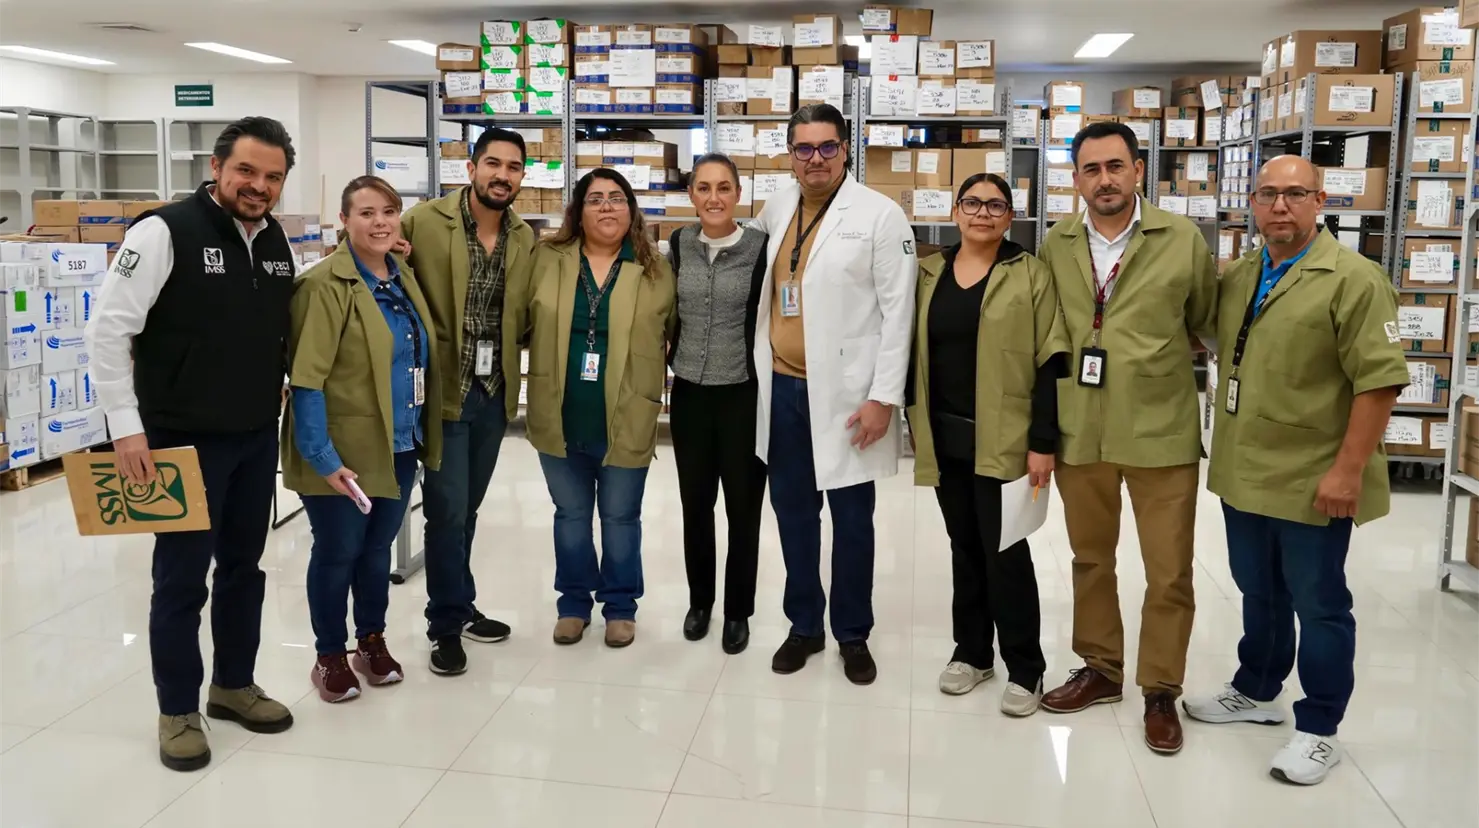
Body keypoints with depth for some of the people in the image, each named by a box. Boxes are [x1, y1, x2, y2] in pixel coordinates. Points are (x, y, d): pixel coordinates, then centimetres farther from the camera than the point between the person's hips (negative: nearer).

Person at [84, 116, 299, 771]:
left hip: (258, 437, 6)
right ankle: (178, 711, 19)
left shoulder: (277, 241, 5)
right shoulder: (165, 231, -14)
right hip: (183, 439, -6)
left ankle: (234, 685, 32)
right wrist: (126, 426, -16)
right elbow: (107, 329, -15)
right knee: (182, 576, 4)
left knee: (244, 566, 15)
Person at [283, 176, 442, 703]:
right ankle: (330, 656, 24)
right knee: (337, 552, 7)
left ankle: (372, 640, 34)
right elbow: (306, 379, -17)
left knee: (378, 548, 17)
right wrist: (322, 455, -21)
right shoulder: (325, 285, -13)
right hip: (343, 452, -6)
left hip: (399, 446, 6)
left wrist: (423, 436, 12)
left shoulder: (405, 279, 9)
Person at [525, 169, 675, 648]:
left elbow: (672, 336, 5)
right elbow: (523, 322, 9)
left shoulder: (655, 270, -1)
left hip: (625, 422, -1)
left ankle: (620, 605, 29)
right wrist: (547, 372, 3)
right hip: (560, 420, 2)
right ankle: (574, 601, 32)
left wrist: (651, 389, 1)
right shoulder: (547, 259, 1)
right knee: (570, 514, 16)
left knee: (620, 517, 11)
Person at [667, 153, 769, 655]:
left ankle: (738, 611, 24)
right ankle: (699, 601, 32)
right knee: (695, 504, 14)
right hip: (690, 393, 3)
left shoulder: (760, 248, -9)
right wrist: (664, 365, 15)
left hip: (744, 395, -3)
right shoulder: (678, 245, 3)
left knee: (743, 507, 7)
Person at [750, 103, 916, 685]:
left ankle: (853, 634, 23)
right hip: (783, 388, 5)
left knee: (851, 518, 7)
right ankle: (804, 624, 29)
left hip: (845, 393, -5)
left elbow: (898, 311, -9)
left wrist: (884, 397, -14)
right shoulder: (777, 208, 8)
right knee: (792, 511, 13)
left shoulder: (880, 215, -7)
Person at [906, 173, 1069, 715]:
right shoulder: (928, 274, 9)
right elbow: (913, 351, 12)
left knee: (1005, 553, -1)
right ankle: (971, 651, 29)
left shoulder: (1030, 275, -4)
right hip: (945, 437, 4)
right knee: (965, 548, 14)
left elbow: (1050, 362, -8)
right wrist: (914, 426, 7)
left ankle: (1024, 668, 13)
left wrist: (1043, 442, -14)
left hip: (1002, 440, -4)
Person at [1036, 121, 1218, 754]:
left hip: (1160, 430, -2)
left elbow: (1210, 322, 6)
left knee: (1168, 571, 5)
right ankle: (1100, 668, 33)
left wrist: (1161, 363, 5)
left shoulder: (1183, 240, -4)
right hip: (1079, 430, 3)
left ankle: (1160, 691, 22)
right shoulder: (1056, 245, 3)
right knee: (1090, 558, 16)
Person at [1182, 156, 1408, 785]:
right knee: (1258, 593, 20)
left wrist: (1348, 470, -21)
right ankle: (1256, 692, 37)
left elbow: (1380, 379, -18)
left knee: (1317, 604, 7)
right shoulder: (1237, 278, 8)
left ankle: (1319, 729, 20)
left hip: (1312, 481, -6)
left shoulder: (1353, 280, -13)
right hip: (1245, 473, 6)